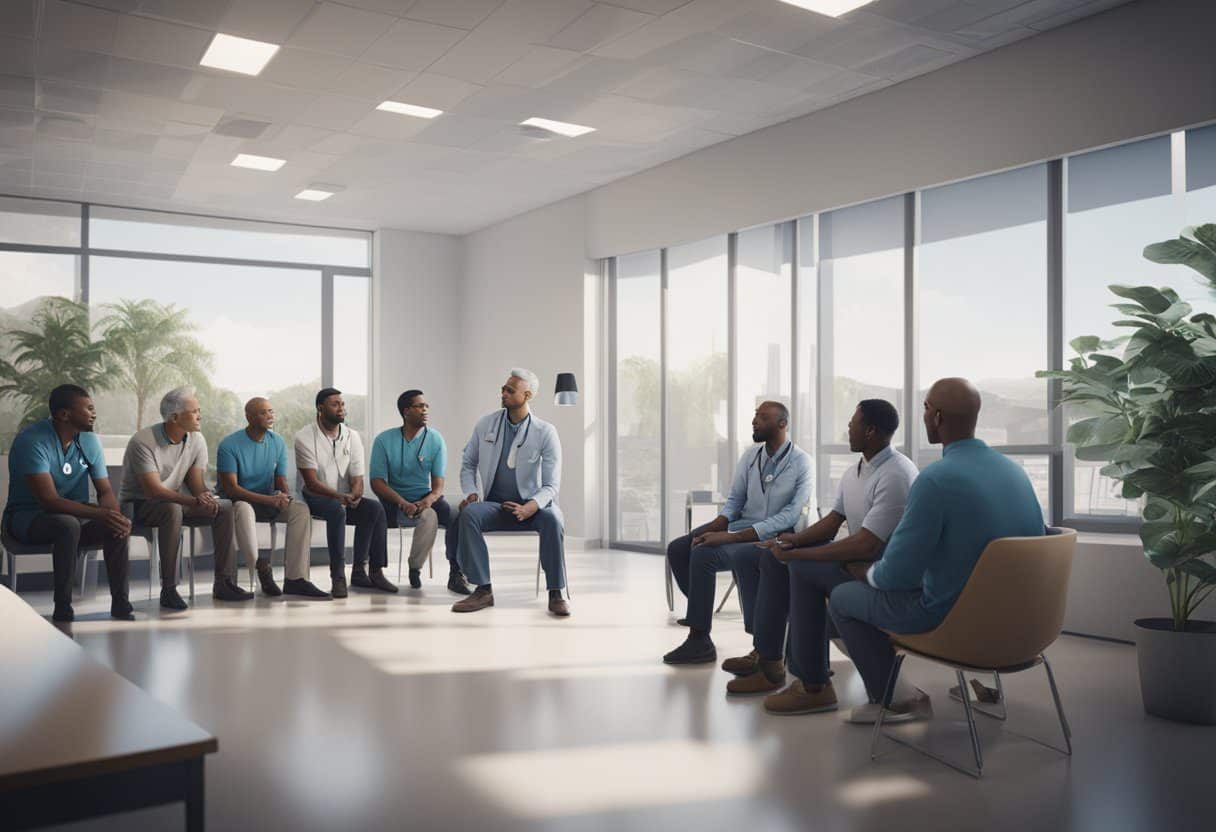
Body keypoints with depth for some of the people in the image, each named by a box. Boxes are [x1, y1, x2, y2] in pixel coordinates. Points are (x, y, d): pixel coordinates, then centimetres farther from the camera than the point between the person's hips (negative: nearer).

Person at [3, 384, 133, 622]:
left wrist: (115, 514, -25)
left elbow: (105, 491, -1)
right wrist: (100, 514, -38)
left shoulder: (89, 440, -2)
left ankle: (120, 602, -16)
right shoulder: (32, 440, -22)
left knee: (117, 524, -23)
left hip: (75, 513, 5)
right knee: (68, 525, -37)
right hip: (27, 516, -5)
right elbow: (50, 500, -29)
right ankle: (62, 608, -28)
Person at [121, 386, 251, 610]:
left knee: (224, 506, -15)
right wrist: (195, 501, -41)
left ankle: (224, 583, -13)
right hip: (140, 505, -6)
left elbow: (196, 482, -1)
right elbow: (153, 489, -29)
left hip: (178, 501, 6)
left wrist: (206, 497, -26)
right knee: (172, 509, -38)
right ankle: (168, 590, -32)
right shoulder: (143, 442, -21)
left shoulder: (196, 440, -1)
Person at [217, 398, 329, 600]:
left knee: (301, 509, -23)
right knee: (244, 509, -40)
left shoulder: (278, 443, 2)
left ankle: (295, 579, -26)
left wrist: (282, 495, -21)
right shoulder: (229, 445, -13)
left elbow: (281, 481, 5)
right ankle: (261, 566, -24)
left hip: (269, 503, 5)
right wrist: (268, 499, -28)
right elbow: (230, 488, -19)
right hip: (238, 501, -5)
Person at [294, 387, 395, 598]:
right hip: (314, 498, -4)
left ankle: (365, 571, -20)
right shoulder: (305, 437, -8)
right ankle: (337, 577, -34)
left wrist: (355, 495, -22)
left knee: (375, 508, -24)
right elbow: (312, 482, -16)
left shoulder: (352, 436, 6)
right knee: (337, 509, -37)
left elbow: (357, 478, 2)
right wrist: (339, 497, -31)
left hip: (345, 498, 5)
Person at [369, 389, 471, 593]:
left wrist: (428, 500, -28)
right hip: (397, 501, -3)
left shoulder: (435, 439, 0)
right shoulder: (384, 440, -5)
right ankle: (415, 569, -11)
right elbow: (377, 482, -9)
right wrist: (404, 504, -24)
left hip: (426, 498, 3)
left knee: (457, 515, -27)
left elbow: (438, 484, -4)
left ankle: (456, 574, -18)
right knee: (429, 517, -33)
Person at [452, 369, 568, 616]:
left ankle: (556, 593, -28)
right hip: (494, 504, 2)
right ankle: (483, 590, -26)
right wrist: (470, 492, -6)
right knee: (469, 513, -30)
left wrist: (530, 507, -28)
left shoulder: (545, 432, -6)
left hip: (530, 505, -2)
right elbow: (468, 463, 15)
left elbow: (551, 484, -9)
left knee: (552, 519, -35)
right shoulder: (485, 424, 4)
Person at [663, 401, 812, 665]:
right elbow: (734, 500, 12)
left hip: (771, 538, -7)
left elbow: (789, 516, -19)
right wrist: (715, 527, -11)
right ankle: (701, 612, 12)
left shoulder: (800, 462, -11)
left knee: (703, 555, -26)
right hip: (738, 525, 7)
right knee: (678, 549, -7)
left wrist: (733, 536, -25)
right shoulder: (750, 455, 8)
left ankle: (699, 641, -15)